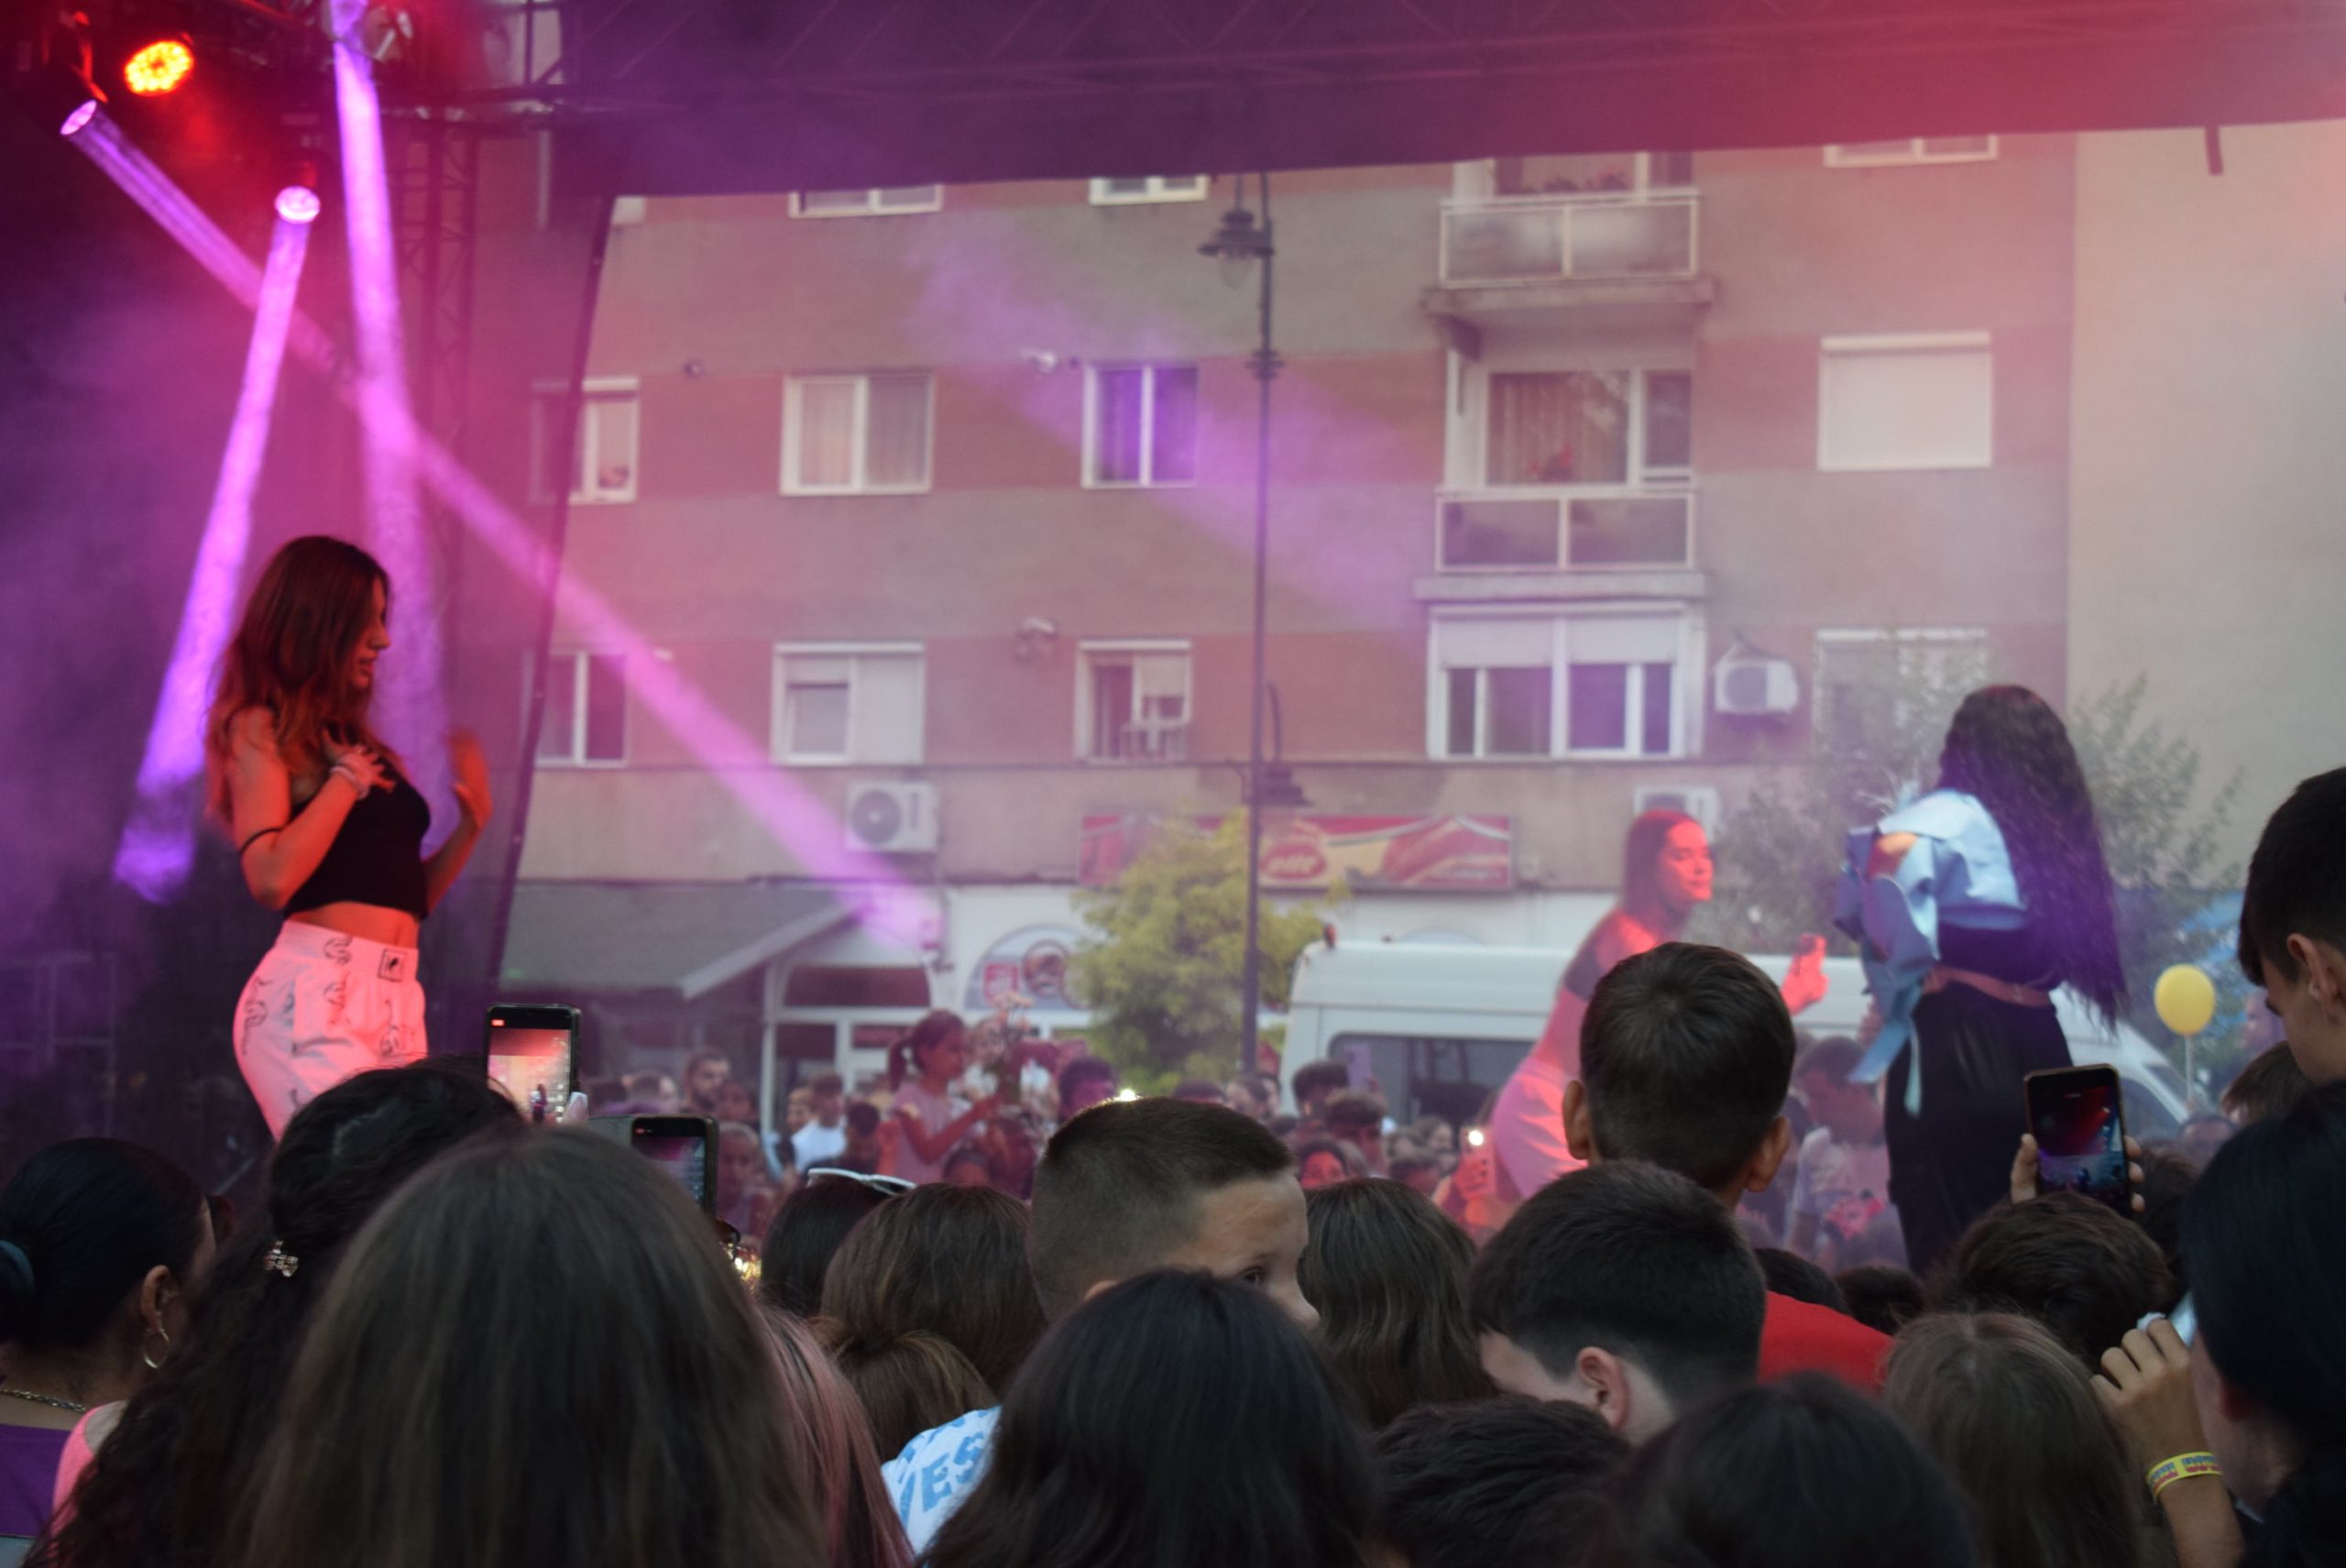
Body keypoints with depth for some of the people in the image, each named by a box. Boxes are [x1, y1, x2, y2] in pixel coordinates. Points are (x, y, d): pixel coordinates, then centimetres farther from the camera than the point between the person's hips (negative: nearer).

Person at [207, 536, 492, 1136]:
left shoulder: (359, 743, 22)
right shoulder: (260, 729, 1)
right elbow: (272, 878, -14)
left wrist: (470, 824, 11)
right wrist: (346, 778, -4)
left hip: (397, 1004, 7)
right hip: (312, 996, -7)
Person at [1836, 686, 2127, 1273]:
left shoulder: (1956, 815, -5)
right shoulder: (2056, 831, 12)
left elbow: (1896, 849, -26)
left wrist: (1901, 958, -13)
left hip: (1955, 1044, -6)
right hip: (2038, 1043, 6)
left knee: (1945, 1246, -3)